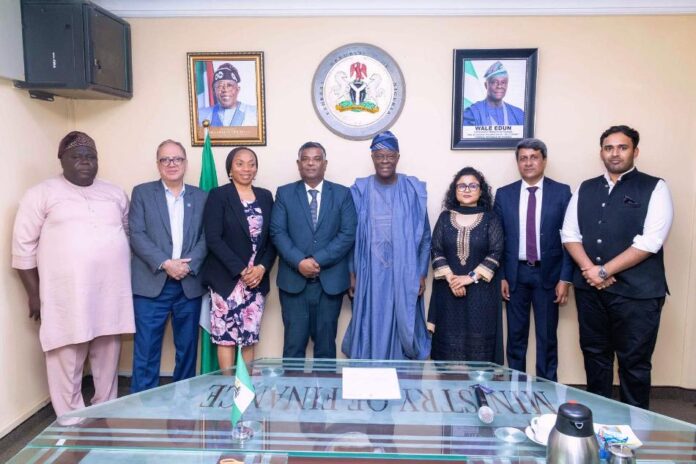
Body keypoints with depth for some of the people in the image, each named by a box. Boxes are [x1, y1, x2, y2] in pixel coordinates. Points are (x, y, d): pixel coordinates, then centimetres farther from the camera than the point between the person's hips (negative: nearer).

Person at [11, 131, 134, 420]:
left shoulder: (116, 194, 13)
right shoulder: (42, 194, 0)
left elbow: (128, 234, 17)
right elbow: (24, 246, -1)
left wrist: (132, 283, 13)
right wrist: (34, 293, -3)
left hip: (111, 295, 4)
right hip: (67, 299, -4)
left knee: (108, 359, 13)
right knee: (68, 362, 4)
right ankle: (72, 424, 19)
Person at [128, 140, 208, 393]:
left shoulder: (201, 197, 11)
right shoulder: (142, 192, 6)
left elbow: (205, 237, 3)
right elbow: (137, 235, -4)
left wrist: (188, 265, -12)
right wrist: (165, 263, -15)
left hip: (189, 284, 2)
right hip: (151, 284, -2)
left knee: (187, 348, 10)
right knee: (146, 350, 0)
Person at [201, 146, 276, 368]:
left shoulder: (265, 196, 11)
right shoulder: (218, 195, -2)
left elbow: (272, 238, 9)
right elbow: (213, 239, -10)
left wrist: (262, 267, -8)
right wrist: (240, 270, -16)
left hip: (257, 278, 4)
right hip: (227, 278, -4)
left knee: (250, 339, 8)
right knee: (226, 337, 0)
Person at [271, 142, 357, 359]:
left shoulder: (343, 194, 6)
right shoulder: (284, 193, 8)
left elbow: (348, 234, -3)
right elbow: (277, 232, -1)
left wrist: (318, 260, -13)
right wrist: (299, 262, -15)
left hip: (330, 280, 0)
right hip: (294, 280, 0)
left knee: (326, 343, 9)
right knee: (294, 343, 4)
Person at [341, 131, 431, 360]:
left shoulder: (413, 190, -1)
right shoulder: (360, 190, 1)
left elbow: (424, 236, 3)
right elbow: (352, 236, 5)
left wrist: (422, 274, 0)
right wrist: (352, 273, 2)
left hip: (404, 274, 0)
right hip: (370, 274, 0)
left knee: (403, 328, 7)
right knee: (371, 328, 7)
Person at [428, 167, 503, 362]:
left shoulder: (490, 219, 3)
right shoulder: (445, 217, 7)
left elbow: (495, 253, -4)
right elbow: (436, 251, 1)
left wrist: (471, 277, -13)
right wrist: (450, 279, -12)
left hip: (480, 291, -1)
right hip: (448, 290, 1)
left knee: (478, 342, -1)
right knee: (449, 341, 1)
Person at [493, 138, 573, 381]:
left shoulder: (561, 192, 0)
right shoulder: (504, 194, 4)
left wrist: (565, 278, -6)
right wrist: (500, 276, -1)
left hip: (548, 273, -1)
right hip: (515, 273, 1)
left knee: (547, 337, 7)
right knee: (516, 335, 10)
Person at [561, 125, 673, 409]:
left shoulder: (654, 188, -3)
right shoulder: (585, 189, 11)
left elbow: (650, 242, -13)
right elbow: (569, 234, 7)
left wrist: (605, 270, -13)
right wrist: (589, 269, -9)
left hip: (636, 291, -4)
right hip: (590, 288, 4)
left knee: (634, 361, 6)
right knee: (594, 354, 14)